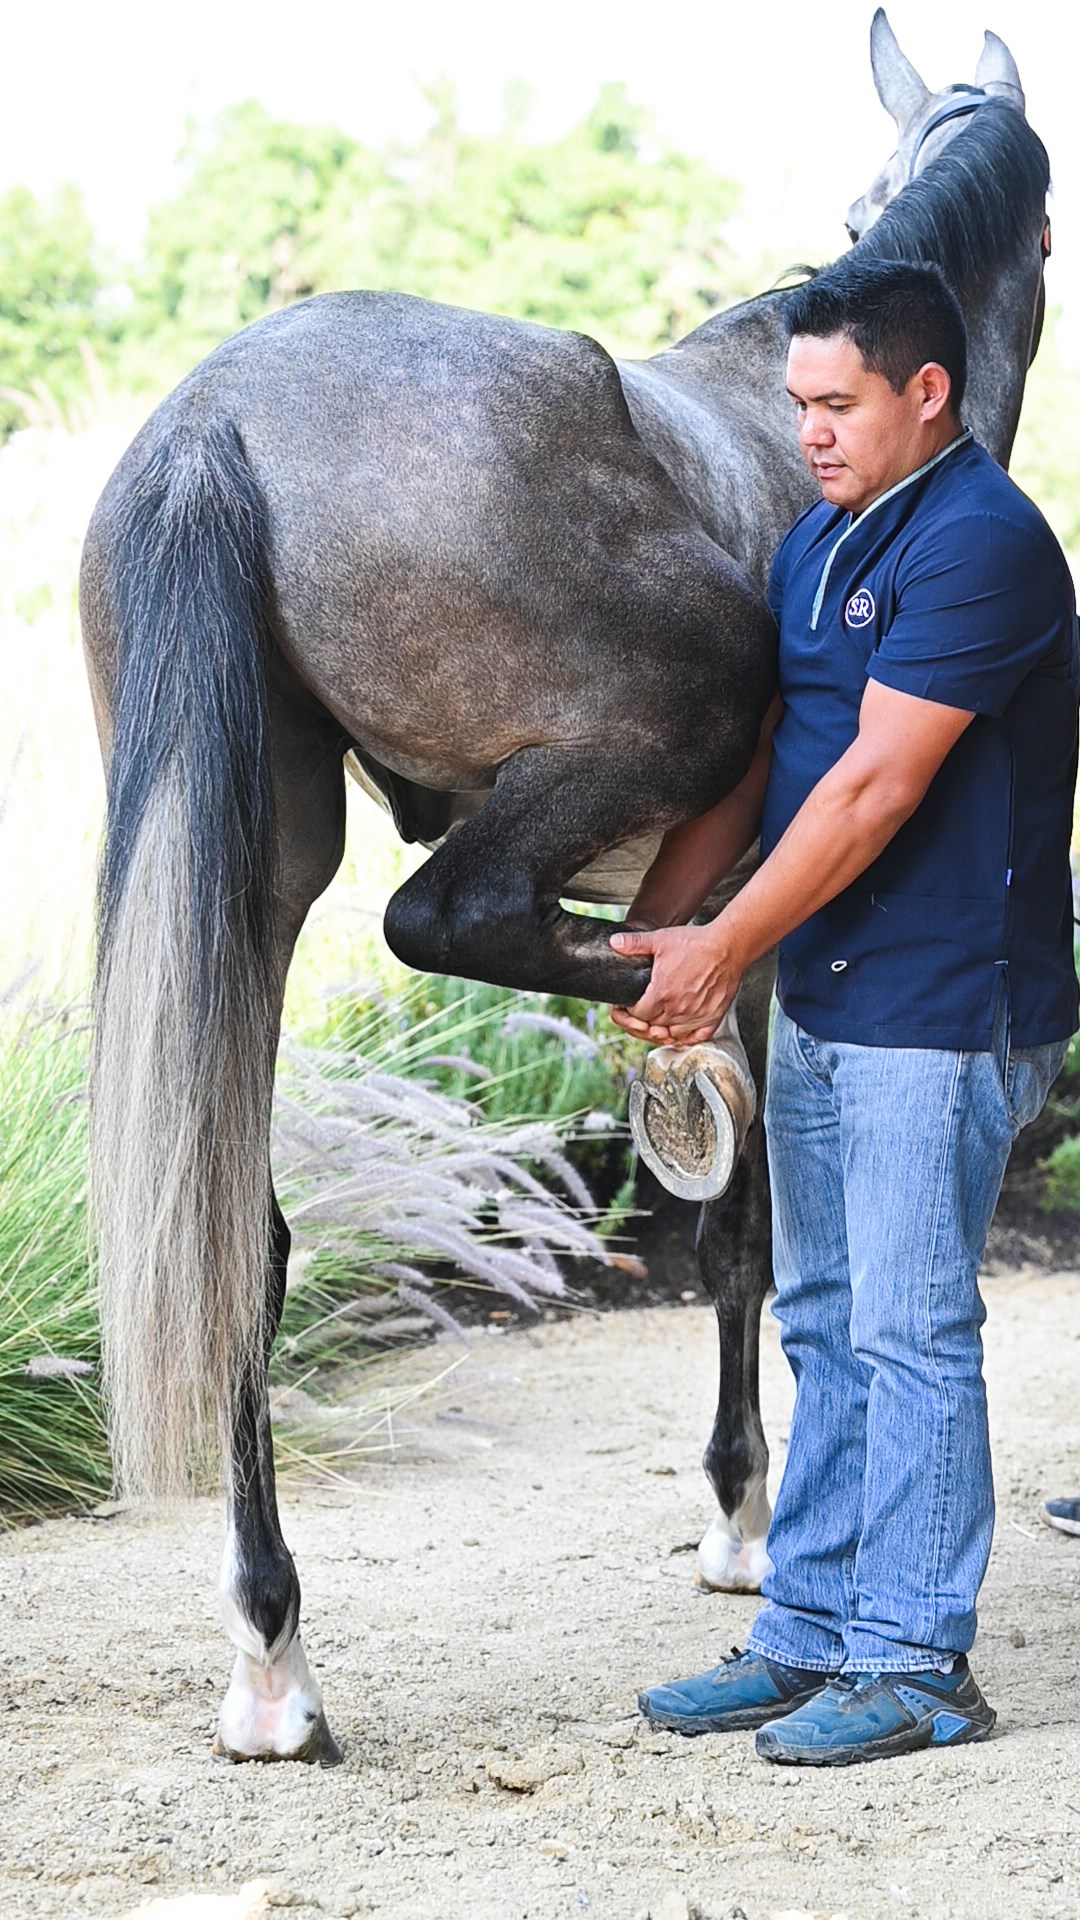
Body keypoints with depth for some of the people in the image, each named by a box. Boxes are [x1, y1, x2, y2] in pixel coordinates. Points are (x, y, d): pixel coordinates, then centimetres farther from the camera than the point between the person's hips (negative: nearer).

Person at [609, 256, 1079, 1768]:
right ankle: (811, 1637, 22)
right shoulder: (821, 541, 13)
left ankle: (914, 1666, 6)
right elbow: (758, 758, 13)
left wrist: (726, 954, -17)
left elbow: (875, 785, -21)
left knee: (909, 1333, -3)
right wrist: (649, 928, 1)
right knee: (825, 1326, 14)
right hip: (826, 1005, 10)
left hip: (940, 1015, -9)